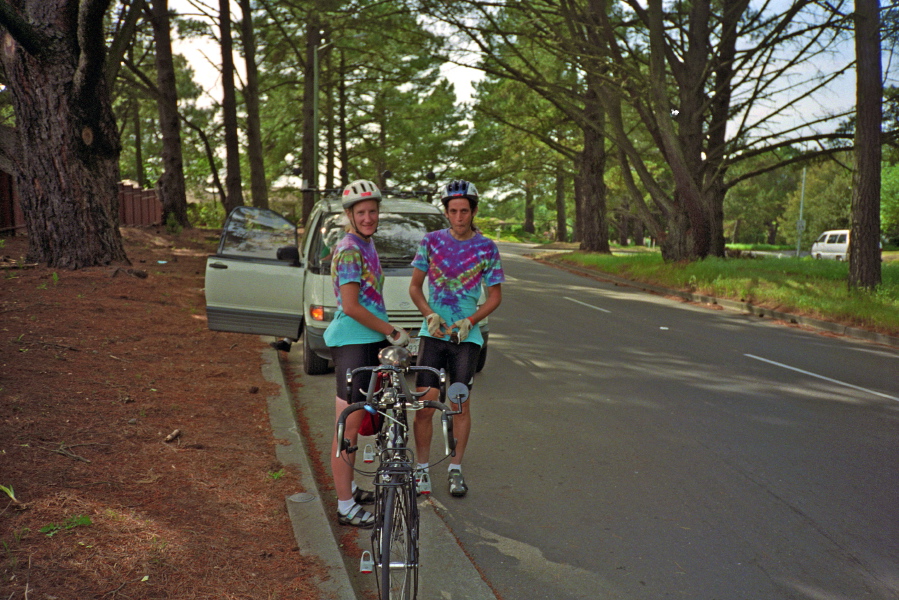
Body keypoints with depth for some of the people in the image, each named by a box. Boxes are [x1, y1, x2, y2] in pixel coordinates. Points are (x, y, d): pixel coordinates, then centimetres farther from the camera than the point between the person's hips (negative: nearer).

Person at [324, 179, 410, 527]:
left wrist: (387, 334, 19)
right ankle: (346, 507, 4)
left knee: (357, 421, 18)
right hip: (352, 342, -10)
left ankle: (348, 488, 31)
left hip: (369, 341, 10)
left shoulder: (366, 245, 14)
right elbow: (351, 307, -22)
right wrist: (392, 332, -15)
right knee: (349, 426, -4)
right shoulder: (349, 250, -16)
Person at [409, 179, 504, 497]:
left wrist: (469, 321, -12)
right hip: (432, 333, 0)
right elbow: (414, 286, 5)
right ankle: (422, 468, 15)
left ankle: (455, 469, 21)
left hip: (466, 336, 0)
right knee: (425, 404, -1)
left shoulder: (487, 248, -1)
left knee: (461, 405, 6)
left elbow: (495, 296, 3)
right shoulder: (431, 241, 1)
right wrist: (430, 315, -12)